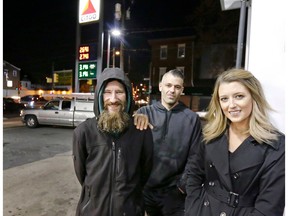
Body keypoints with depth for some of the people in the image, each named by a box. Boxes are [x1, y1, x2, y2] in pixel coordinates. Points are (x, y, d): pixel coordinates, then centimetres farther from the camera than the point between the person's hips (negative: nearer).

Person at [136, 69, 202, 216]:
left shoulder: (192, 118, -5)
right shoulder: (144, 112, -4)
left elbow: (194, 158, -2)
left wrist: (184, 184, -4)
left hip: (174, 191, -1)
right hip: (144, 188, 1)